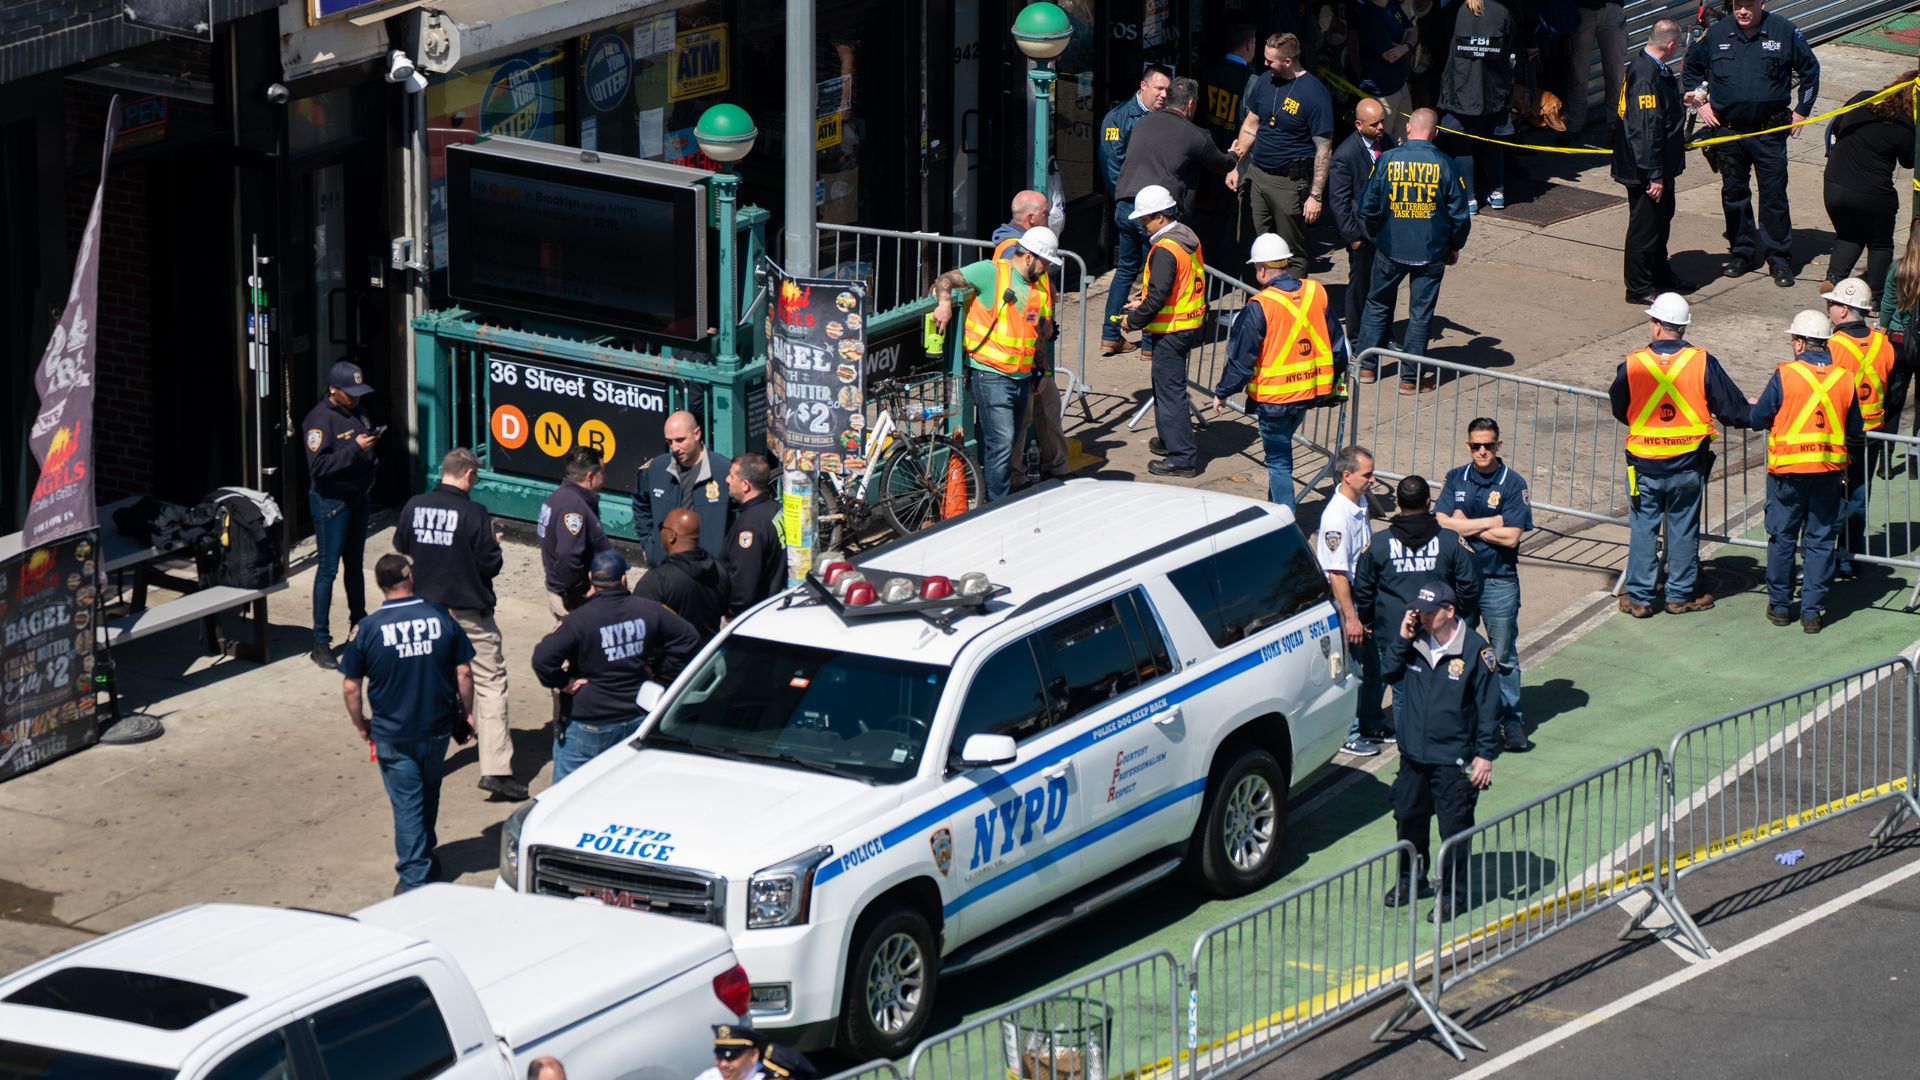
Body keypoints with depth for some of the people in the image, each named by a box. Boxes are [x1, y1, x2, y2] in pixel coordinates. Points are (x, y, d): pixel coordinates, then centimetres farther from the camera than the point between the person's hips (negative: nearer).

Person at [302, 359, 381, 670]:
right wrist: (355, 448, -29)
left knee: (355, 564, 20)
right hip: (331, 501, -8)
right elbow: (318, 467, -26)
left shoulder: (356, 412, 7)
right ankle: (320, 642, -3)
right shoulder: (320, 420, -18)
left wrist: (372, 465, 7)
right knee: (328, 569, -6)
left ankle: (358, 625, 34)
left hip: (357, 496, 8)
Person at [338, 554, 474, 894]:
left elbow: (351, 687, -8)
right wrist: (466, 712, 12)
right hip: (437, 726, 2)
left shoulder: (368, 628, -12)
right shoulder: (441, 618, -7)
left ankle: (414, 878, 5)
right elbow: (464, 672, -2)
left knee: (407, 803, 5)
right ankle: (425, 858, 38)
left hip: (393, 735, -2)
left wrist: (361, 725, 7)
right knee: (429, 793, 23)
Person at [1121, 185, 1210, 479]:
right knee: (1166, 386, 24)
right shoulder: (1189, 240, 8)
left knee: (1169, 391, -4)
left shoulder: (1164, 250, -22)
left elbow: (1158, 297, -25)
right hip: (1191, 325, 10)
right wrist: (1143, 303, 16)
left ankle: (1183, 457, -3)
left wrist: (1134, 320, -10)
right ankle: (1171, 440, 37)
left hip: (1171, 331, -10)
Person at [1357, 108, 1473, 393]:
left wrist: (1376, 236, 14)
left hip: (1391, 249, 1)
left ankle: (1366, 366, 24)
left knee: (1377, 305, 20)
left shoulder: (1387, 160, -9)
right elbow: (1459, 214, -6)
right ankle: (1411, 377, 11)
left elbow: (1368, 208, -4)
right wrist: (1455, 246, 11)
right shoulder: (1444, 165, -10)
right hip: (1431, 252, -1)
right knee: (1421, 313, 8)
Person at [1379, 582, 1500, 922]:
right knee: (1408, 818, 18)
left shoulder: (1475, 650, -13)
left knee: (1454, 829, 0)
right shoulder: (1416, 642, 1)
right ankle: (1412, 879, 38)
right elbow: (1388, 673, 8)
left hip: (1453, 760, -6)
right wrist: (1402, 639, -7)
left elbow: (1488, 707, -9)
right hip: (1413, 753, 6)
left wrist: (1485, 755, -11)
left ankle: (1454, 894, 12)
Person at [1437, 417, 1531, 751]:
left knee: (1504, 656, 2)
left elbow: (1511, 536, -15)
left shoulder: (1513, 484, -7)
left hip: (1499, 582, -3)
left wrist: (1466, 526, -10)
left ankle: (1512, 720, 12)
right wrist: (1493, 522, -13)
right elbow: (1443, 523, -8)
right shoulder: (1456, 480, 4)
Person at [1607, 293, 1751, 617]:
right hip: (1687, 466, 0)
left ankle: (1639, 597, 16)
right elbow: (1733, 408, -6)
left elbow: (1618, 409, 6)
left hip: (1644, 466, 0)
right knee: (1683, 529, 14)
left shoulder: (1631, 365, -10)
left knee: (1643, 530, 12)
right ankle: (1681, 595, 22)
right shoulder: (1702, 363, -11)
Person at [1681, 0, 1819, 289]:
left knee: (1774, 196, -3)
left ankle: (1780, 260, 3)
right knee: (1734, 194, 9)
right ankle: (1742, 252, 22)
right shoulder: (1716, 34, 0)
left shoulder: (1783, 32, -4)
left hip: (1770, 132, -2)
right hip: (1728, 130, 2)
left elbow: (1810, 68, 10)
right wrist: (1701, 103, 10)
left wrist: (1801, 110, 6)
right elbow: (1691, 68, 19)